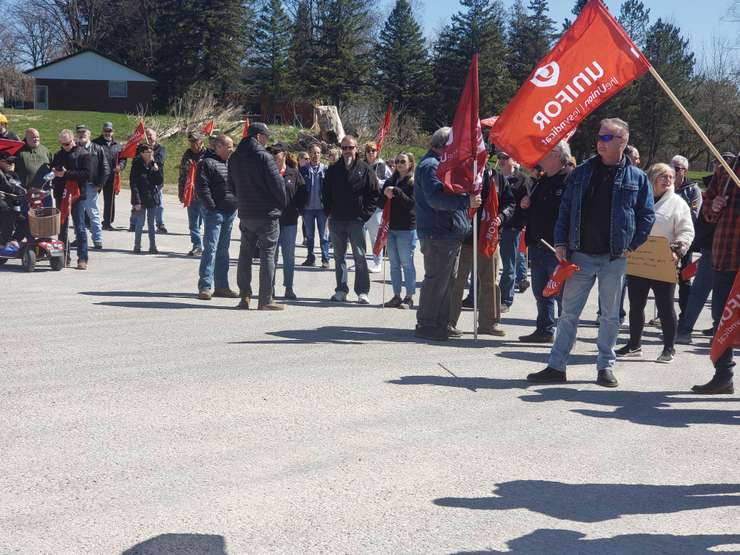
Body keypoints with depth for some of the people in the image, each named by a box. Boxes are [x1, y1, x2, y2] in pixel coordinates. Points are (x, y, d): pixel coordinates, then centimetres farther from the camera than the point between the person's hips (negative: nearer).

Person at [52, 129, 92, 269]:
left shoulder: (83, 154, -4)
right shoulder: (58, 155, 13)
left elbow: (87, 174, -14)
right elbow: (52, 170, 23)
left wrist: (66, 174, -17)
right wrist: (54, 174, -2)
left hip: (77, 195, -6)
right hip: (60, 194, 6)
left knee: (79, 227, -4)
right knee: (62, 227, 9)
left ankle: (82, 258, -2)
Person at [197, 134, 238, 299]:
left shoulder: (231, 163, 17)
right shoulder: (207, 163, -7)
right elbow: (202, 187, -14)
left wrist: (236, 203, 9)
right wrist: (211, 207, -18)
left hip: (230, 212, 8)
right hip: (215, 212, -8)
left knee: (223, 251, 12)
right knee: (210, 249, -10)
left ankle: (221, 286, 19)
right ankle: (205, 287, -9)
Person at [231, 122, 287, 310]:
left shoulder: (234, 158, 8)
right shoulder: (264, 157, -14)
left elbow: (232, 185, 15)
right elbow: (277, 183, -15)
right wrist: (283, 204, 1)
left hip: (245, 215, 6)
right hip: (267, 214, -6)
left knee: (245, 254, 13)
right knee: (267, 256, 0)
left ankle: (244, 297, 13)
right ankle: (265, 300, 0)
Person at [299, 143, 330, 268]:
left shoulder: (325, 170, 0)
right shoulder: (303, 170, 3)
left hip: (322, 207, -2)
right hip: (308, 208, 2)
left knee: (323, 235, 1)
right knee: (309, 235, 10)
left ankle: (325, 259, 4)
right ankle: (310, 258, 18)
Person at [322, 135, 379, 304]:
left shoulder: (365, 169, 0)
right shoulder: (333, 170, 10)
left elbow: (375, 194, 0)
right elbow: (326, 193, 16)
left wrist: (365, 214, -6)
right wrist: (329, 212, 4)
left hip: (357, 220, -4)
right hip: (336, 220, 4)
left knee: (360, 257, -4)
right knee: (339, 257, 8)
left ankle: (362, 292, 0)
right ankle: (341, 290, 15)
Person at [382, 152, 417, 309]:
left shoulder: (413, 183, -5)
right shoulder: (390, 181, 14)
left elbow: (412, 203, -16)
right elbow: (382, 203, 17)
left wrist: (396, 192, -20)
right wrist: (385, 194, -4)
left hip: (406, 229, -6)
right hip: (391, 227, 6)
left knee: (407, 263, -2)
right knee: (394, 264, 9)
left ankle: (409, 297, 4)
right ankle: (396, 296, 16)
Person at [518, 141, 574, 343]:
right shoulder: (541, 181, 18)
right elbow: (531, 215, 27)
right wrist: (525, 206, 6)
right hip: (537, 246, 9)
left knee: (562, 294, -3)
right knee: (541, 293, 15)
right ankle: (545, 330, 25)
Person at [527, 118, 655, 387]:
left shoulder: (637, 178, 1)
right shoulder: (581, 173, 6)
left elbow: (646, 216, 4)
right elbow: (565, 210, 8)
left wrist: (632, 246, -4)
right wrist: (561, 243, 0)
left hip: (615, 258, -1)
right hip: (581, 254, 2)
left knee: (610, 315, 8)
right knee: (569, 312, 3)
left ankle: (606, 366, 19)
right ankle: (556, 366, 7)